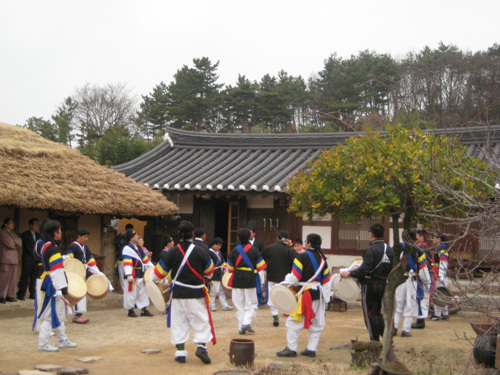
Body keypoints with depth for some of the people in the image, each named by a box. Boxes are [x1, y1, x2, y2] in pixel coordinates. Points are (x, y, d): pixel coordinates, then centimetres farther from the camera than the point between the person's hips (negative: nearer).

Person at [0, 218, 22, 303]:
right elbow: (9, 244, -11)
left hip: (14, 258, 7)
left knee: (13, 278, 5)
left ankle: (10, 296, 9)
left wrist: (13, 242, -5)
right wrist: (15, 243, 6)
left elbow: (20, 243, 10)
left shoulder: (13, 234, 22)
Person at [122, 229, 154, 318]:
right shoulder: (127, 249, -14)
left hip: (141, 275, 9)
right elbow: (127, 263, -23)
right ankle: (130, 310, 11)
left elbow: (145, 259, 22)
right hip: (132, 276, -9)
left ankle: (144, 310, 19)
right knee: (131, 292, -2)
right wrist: (128, 275, -32)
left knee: (143, 292, 12)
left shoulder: (138, 248, 15)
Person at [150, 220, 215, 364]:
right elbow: (209, 271, 5)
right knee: (201, 320, 7)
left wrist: (152, 279, 26)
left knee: (179, 322, 10)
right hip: (196, 293, -2)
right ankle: (201, 346, -7)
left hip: (178, 293, 2)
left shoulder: (172, 252, -6)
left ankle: (180, 352, 11)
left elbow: (160, 272, 5)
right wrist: (208, 277, 28)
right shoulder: (200, 251, -10)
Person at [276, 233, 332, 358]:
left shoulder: (302, 257, -13)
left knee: (294, 322, 1)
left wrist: (287, 278, 9)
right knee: (316, 323, 13)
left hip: (305, 295, -7)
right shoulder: (322, 258, 8)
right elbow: (327, 279, 11)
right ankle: (311, 349, 15)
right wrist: (325, 297, 17)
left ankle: (291, 349, 2)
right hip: (318, 295, 7)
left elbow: (294, 278, -13)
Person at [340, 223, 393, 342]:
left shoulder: (371, 250, -17)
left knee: (370, 314, 2)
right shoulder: (389, 249, 7)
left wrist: (349, 273, -11)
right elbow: (392, 269, 12)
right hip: (384, 285, 8)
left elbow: (365, 270, -22)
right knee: (377, 313, 19)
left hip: (370, 285, -8)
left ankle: (375, 340, 5)